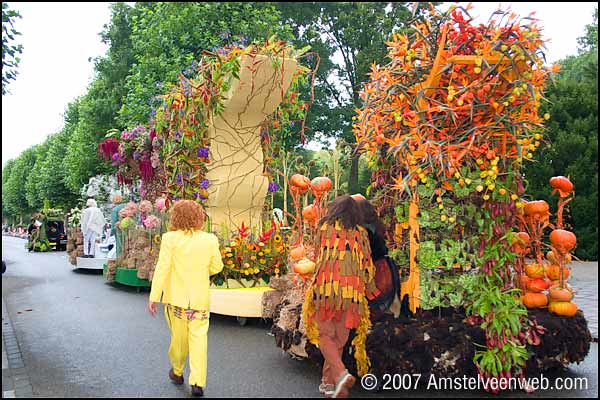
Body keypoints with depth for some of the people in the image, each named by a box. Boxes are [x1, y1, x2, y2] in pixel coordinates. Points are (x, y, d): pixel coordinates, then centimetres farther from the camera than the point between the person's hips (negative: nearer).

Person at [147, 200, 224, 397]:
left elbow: (162, 268, -11)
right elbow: (217, 267, 4)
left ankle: (177, 372, 36)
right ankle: (197, 382, 1)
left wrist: (154, 297, -6)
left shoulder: (170, 238, -11)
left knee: (179, 336, 16)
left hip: (176, 298, 0)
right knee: (198, 338, 5)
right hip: (200, 299, 0)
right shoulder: (210, 240, -5)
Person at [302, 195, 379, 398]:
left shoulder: (324, 228, 7)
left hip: (326, 286, -2)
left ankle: (341, 374, -15)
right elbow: (367, 263, 11)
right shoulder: (360, 233, 11)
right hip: (352, 290, 3)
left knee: (325, 335, 6)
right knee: (339, 338, 13)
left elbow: (317, 257, 14)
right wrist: (371, 290, 23)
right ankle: (328, 382, 21)